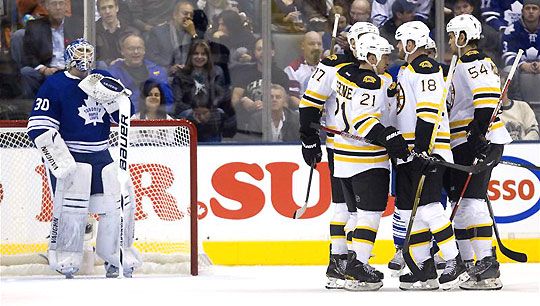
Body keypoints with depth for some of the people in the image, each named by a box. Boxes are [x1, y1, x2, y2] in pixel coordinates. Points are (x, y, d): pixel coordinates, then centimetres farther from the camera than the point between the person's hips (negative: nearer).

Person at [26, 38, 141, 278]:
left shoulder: (101, 80, 10)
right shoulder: (54, 85, -8)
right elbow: (39, 128, -13)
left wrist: (113, 96, -10)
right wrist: (62, 161, -20)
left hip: (102, 157, 6)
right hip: (69, 157, -6)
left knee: (120, 203, 4)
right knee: (72, 208, -14)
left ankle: (116, 259, 20)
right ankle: (65, 263, -3)